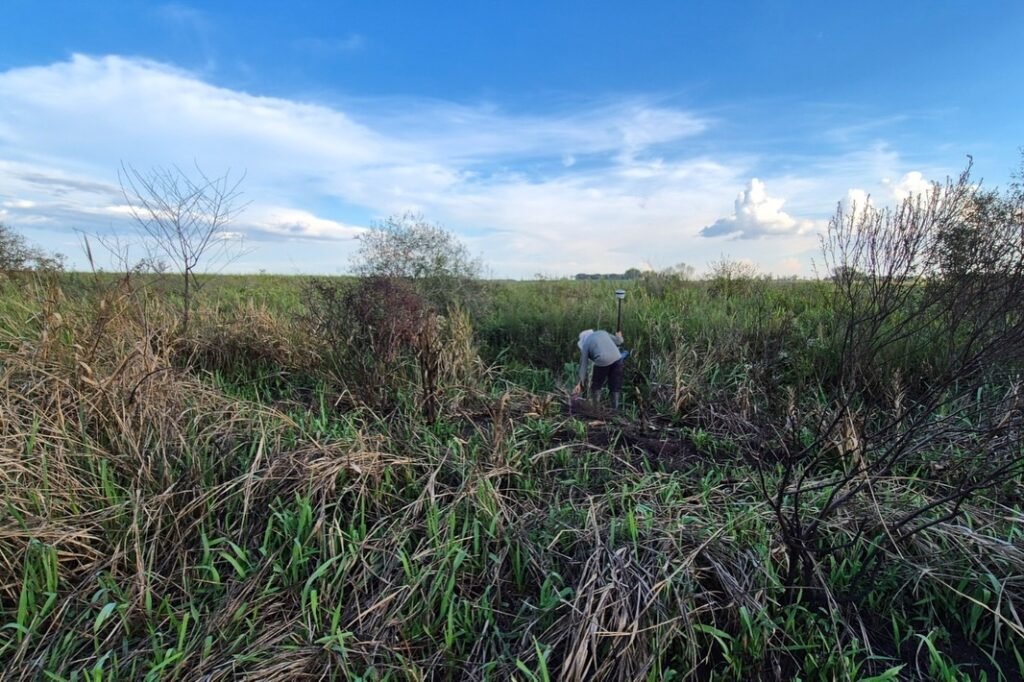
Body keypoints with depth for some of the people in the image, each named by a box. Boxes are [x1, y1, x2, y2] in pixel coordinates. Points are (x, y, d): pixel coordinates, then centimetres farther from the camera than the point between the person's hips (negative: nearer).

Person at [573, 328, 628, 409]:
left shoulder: (585, 345, 14)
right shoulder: (602, 332, 22)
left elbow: (583, 365, 11)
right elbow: (618, 341, 26)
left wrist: (580, 383, 14)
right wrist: (619, 337, 51)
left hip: (602, 362, -3)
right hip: (617, 359, 3)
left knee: (596, 387, 20)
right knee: (615, 387, 15)